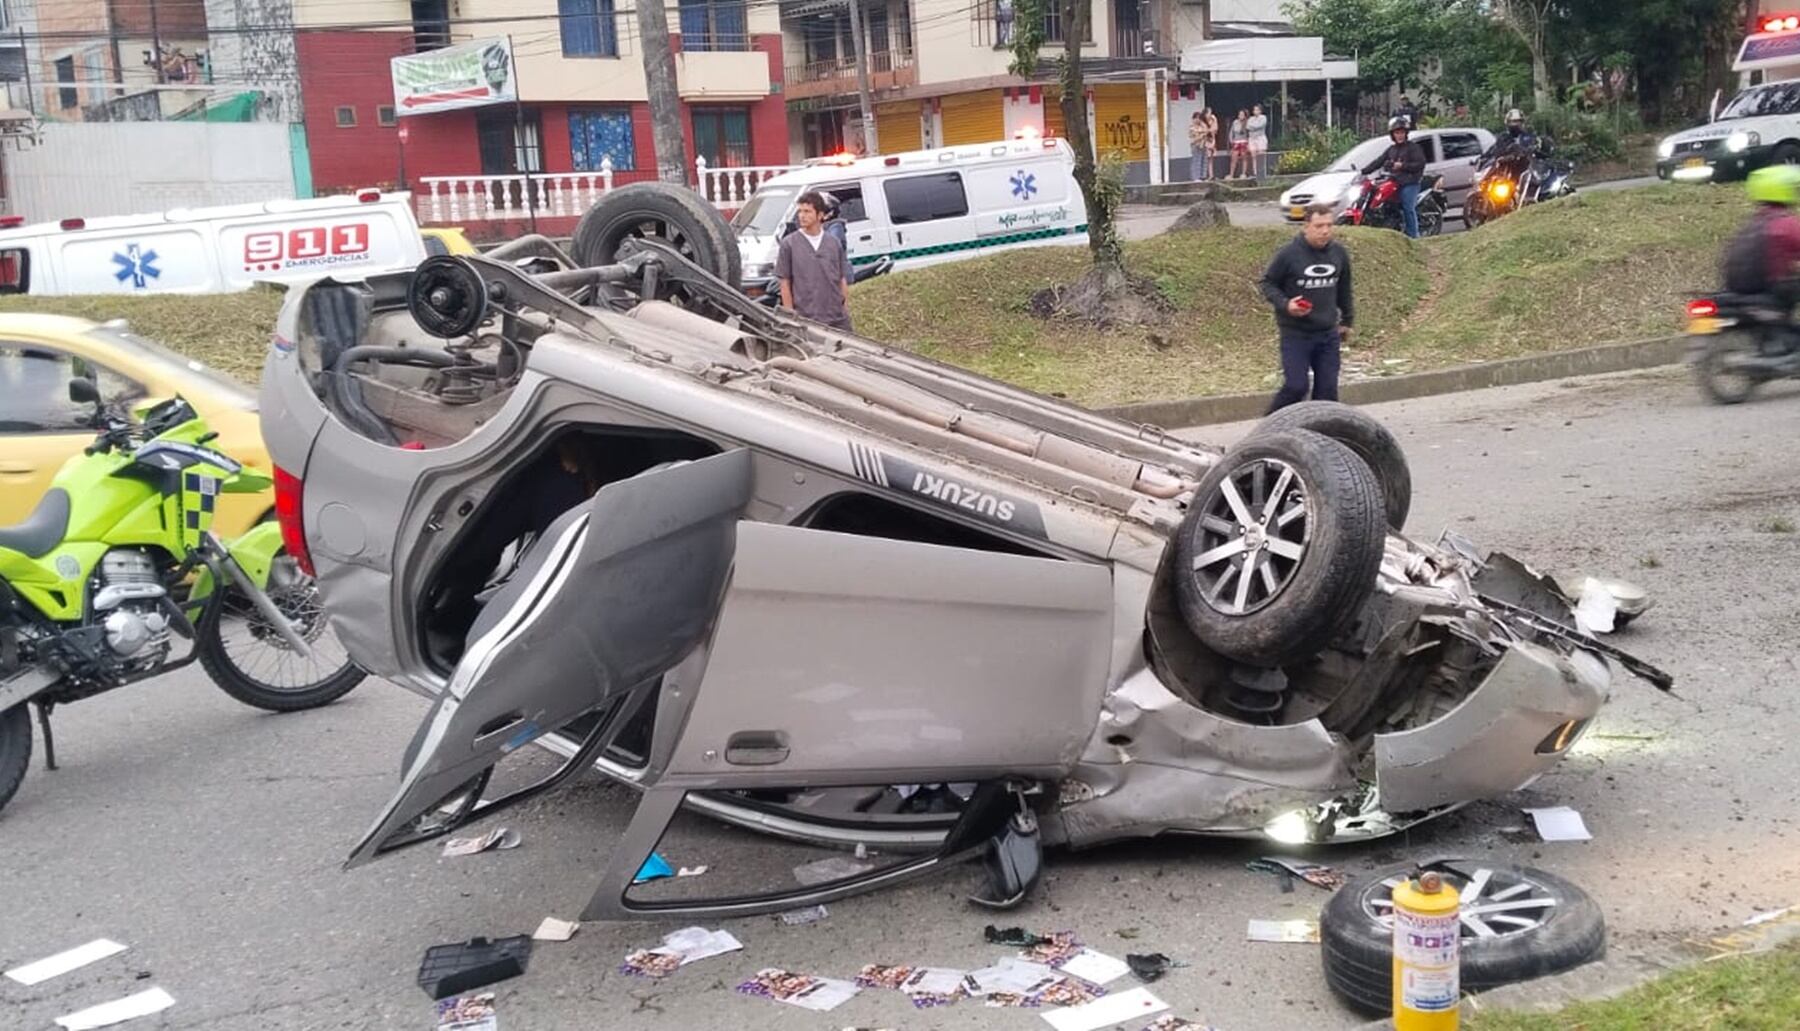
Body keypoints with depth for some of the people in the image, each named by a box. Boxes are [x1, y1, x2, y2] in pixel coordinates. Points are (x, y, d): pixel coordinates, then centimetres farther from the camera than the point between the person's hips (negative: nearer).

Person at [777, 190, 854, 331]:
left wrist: (846, 311, 7)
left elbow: (842, 281, 12)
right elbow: (785, 284, 0)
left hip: (838, 319, 3)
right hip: (806, 321, -3)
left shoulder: (834, 243, 8)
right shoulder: (789, 244, -1)